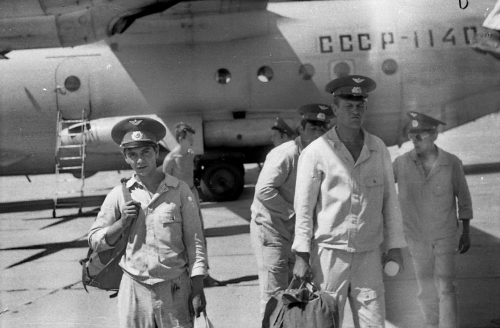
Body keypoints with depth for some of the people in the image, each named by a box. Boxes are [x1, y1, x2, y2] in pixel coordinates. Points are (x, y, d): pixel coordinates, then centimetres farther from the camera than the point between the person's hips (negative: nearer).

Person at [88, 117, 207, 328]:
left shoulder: (180, 190, -1)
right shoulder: (119, 195, 3)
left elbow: (194, 241, 0)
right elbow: (94, 240, 7)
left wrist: (197, 289, -3)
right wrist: (122, 223, -10)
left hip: (176, 288, -1)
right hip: (134, 288, 1)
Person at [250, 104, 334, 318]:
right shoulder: (286, 154, -19)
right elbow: (263, 190, -26)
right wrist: (293, 212, -20)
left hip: (297, 232, 8)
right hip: (271, 229, -8)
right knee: (274, 294, -3)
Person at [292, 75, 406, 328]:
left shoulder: (378, 149, 6)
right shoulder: (316, 152, -6)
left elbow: (390, 200, 11)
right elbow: (304, 207, -4)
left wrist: (394, 245, 9)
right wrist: (301, 255, -7)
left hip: (369, 254, 3)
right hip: (328, 252, -3)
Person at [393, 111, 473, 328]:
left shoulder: (452, 163, -12)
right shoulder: (402, 163, -11)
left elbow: (463, 197, -1)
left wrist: (466, 233, 1)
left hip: (445, 235, -2)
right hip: (417, 237, 2)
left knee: (446, 288, -9)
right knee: (426, 290, 11)